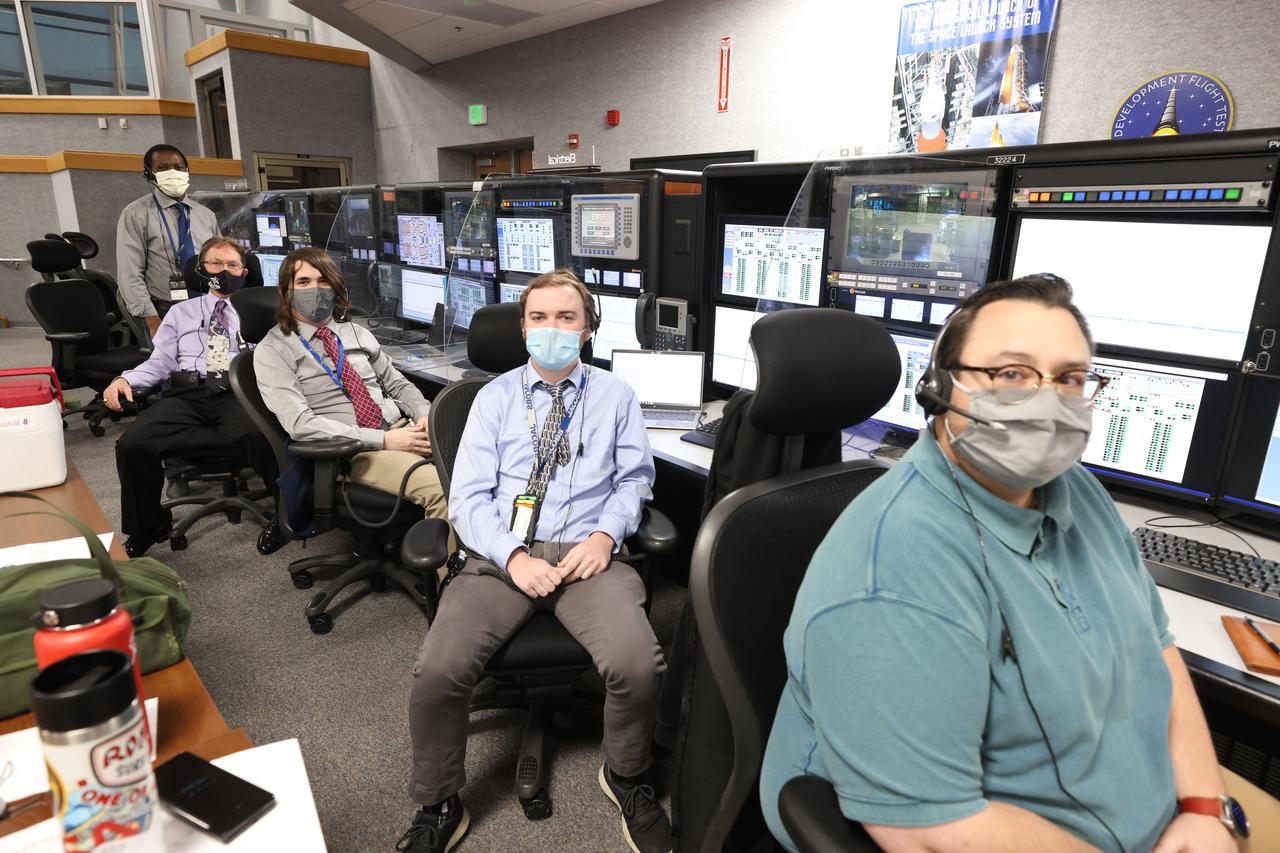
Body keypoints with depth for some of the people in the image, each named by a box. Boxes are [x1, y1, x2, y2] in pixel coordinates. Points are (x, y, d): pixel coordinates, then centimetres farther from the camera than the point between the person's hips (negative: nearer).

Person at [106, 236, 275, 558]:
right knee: (133, 444, -24)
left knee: (260, 435, -38)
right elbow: (160, 362, 18)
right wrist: (125, 380, -2)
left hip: (238, 394, -2)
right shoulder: (181, 312, 28)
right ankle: (145, 528, -1)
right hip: (186, 393, 3)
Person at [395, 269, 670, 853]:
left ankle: (626, 779, 9)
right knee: (438, 670, -22)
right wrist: (513, 558, -12)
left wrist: (605, 534, -9)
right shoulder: (495, 397, 11)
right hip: (502, 555, 1)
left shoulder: (614, 395, 13)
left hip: (587, 553, 0)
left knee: (638, 666, -26)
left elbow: (635, 479, 11)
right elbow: (467, 497, 4)